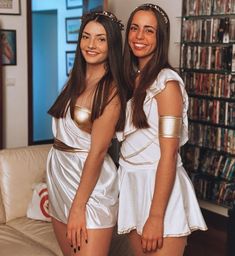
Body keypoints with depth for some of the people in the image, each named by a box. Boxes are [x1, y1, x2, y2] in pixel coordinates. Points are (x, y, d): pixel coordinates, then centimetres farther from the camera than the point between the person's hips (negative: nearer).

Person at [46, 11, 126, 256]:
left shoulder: (111, 90, -16)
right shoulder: (77, 79, 6)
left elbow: (98, 151, -18)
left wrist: (78, 207, -18)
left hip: (89, 182, -7)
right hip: (58, 173, 7)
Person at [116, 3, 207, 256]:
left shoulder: (166, 82, -14)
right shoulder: (130, 78, 9)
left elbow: (169, 154, -18)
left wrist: (156, 217, -21)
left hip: (160, 186, -7)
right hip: (131, 184, 7)